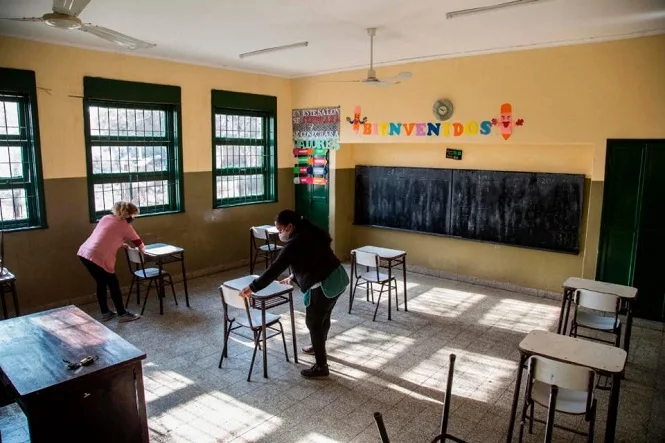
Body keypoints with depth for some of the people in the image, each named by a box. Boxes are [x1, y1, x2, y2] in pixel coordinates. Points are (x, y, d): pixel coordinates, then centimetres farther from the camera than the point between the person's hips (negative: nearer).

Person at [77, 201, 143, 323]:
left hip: (84, 252, 8)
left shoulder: (106, 217, 18)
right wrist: (142, 251, 29)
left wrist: (120, 244, 28)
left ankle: (105, 313, 31)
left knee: (101, 283, 21)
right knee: (113, 284, 8)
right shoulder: (125, 226, -1)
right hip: (98, 257, -8)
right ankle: (122, 314, 18)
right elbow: (139, 243, 10)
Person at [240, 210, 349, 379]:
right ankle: (319, 347, 50)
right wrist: (293, 277, 26)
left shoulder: (294, 244, -15)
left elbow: (274, 270, -14)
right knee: (324, 316, 28)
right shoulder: (310, 233, 13)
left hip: (324, 286, -10)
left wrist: (252, 287, -7)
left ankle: (321, 367, 16)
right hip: (339, 277, 10)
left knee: (313, 322, 6)